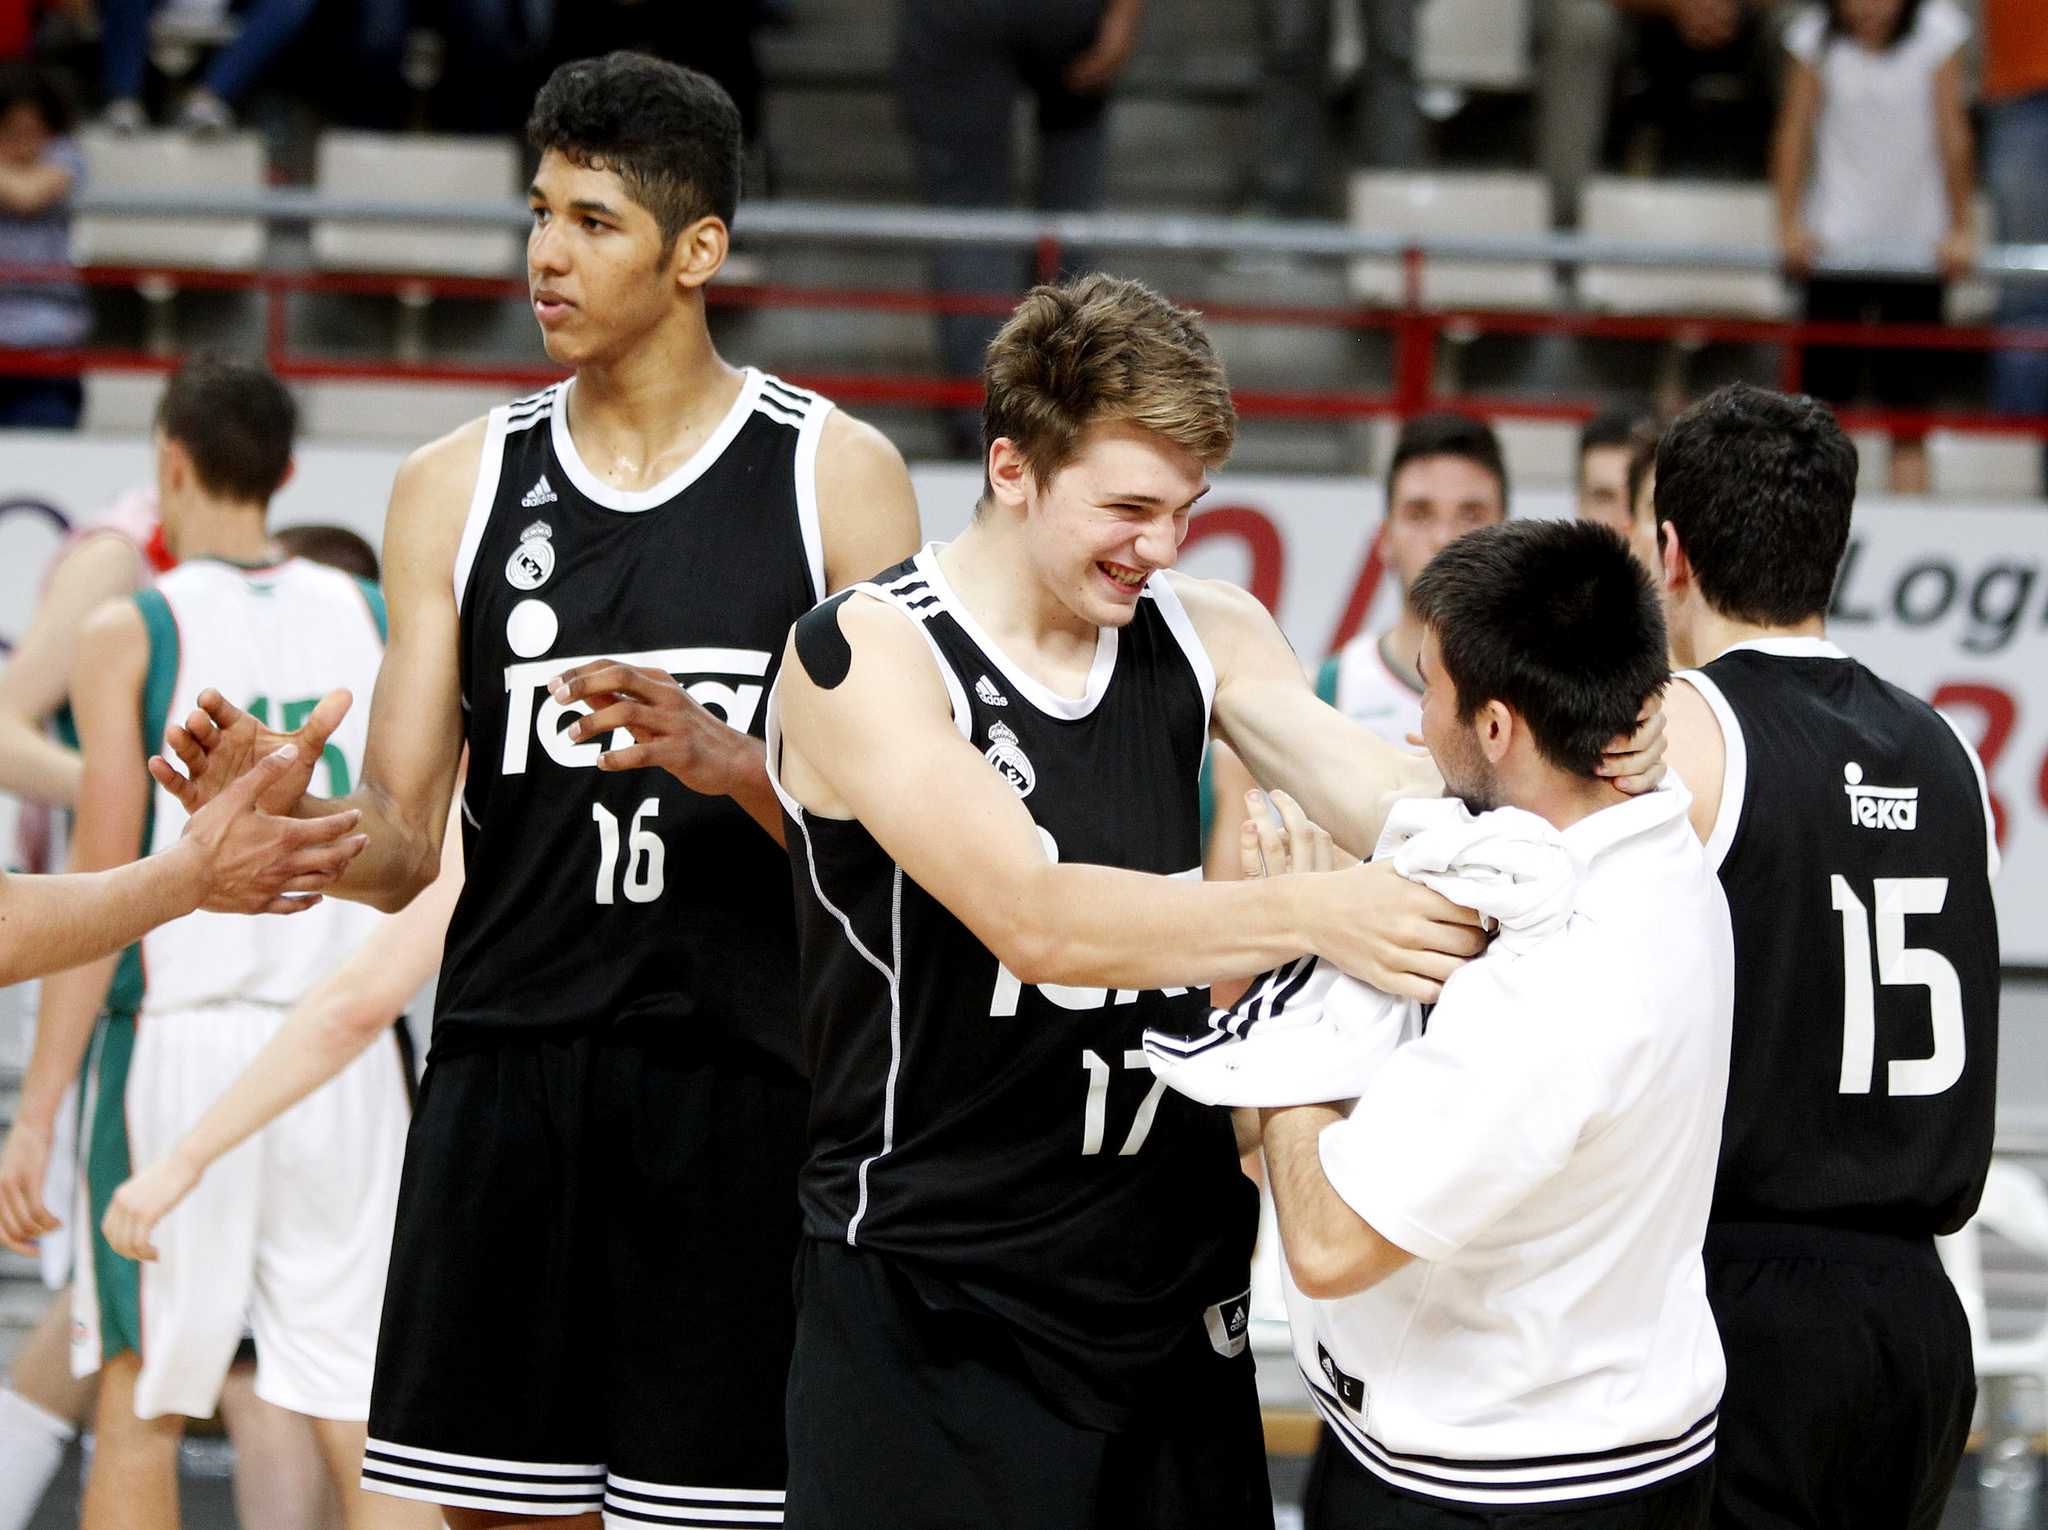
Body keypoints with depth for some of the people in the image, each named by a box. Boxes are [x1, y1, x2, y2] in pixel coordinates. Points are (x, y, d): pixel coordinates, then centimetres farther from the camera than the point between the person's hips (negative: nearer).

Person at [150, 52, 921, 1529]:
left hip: (739, 1080, -2)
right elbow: (402, 849, 7)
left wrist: (727, 762, -20)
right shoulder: (461, 485, 10)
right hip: (507, 1063, 3)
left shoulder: (837, 476, 2)